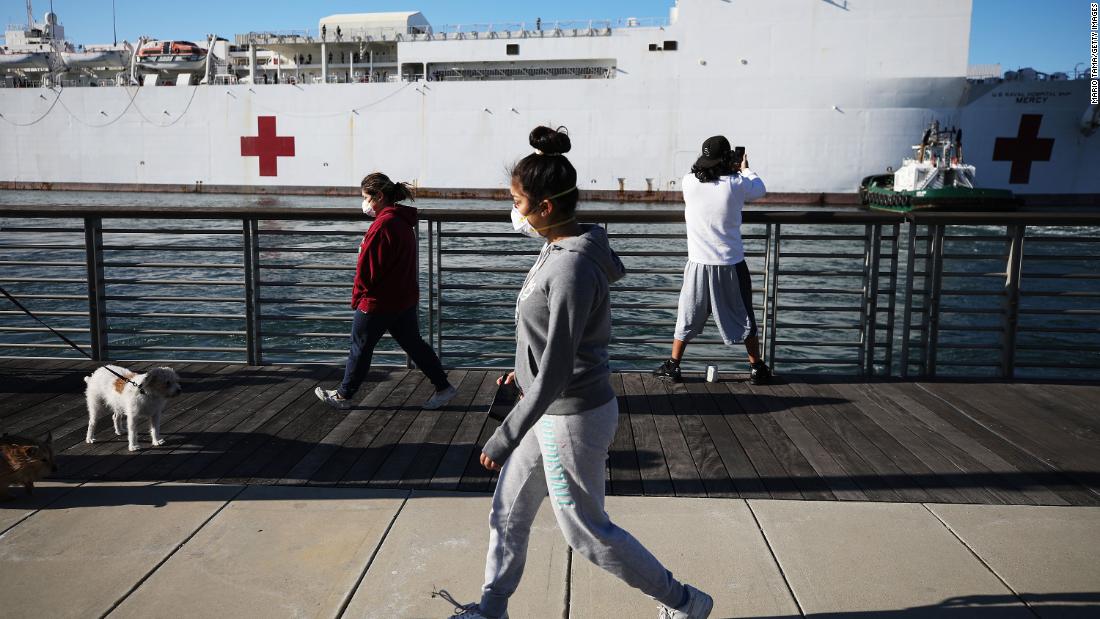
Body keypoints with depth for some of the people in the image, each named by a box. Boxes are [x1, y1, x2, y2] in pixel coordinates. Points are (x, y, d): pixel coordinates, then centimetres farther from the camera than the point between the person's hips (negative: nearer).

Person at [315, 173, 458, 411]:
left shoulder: (382, 224, -21)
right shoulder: (404, 221, 7)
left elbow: (367, 267, -18)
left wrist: (357, 297, -6)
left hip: (378, 301, -8)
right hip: (405, 299, 8)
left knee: (360, 347, 7)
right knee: (414, 344, 14)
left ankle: (344, 395, 22)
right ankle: (443, 387, 16)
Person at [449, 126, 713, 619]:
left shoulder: (573, 268, -27)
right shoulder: (560, 248, 2)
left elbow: (557, 367, -26)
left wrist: (507, 435, -22)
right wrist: (526, 371, 27)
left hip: (573, 417, -9)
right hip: (551, 409, 9)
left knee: (587, 531, 9)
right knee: (507, 514, 20)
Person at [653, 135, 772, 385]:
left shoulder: (689, 182, -8)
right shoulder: (737, 184, -11)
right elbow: (760, 189, 11)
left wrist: (731, 171, 29)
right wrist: (746, 170, 30)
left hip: (699, 263, 1)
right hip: (731, 264, -1)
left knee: (687, 317, 13)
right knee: (743, 318, 14)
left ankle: (673, 366, 19)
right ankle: (757, 369, 22)